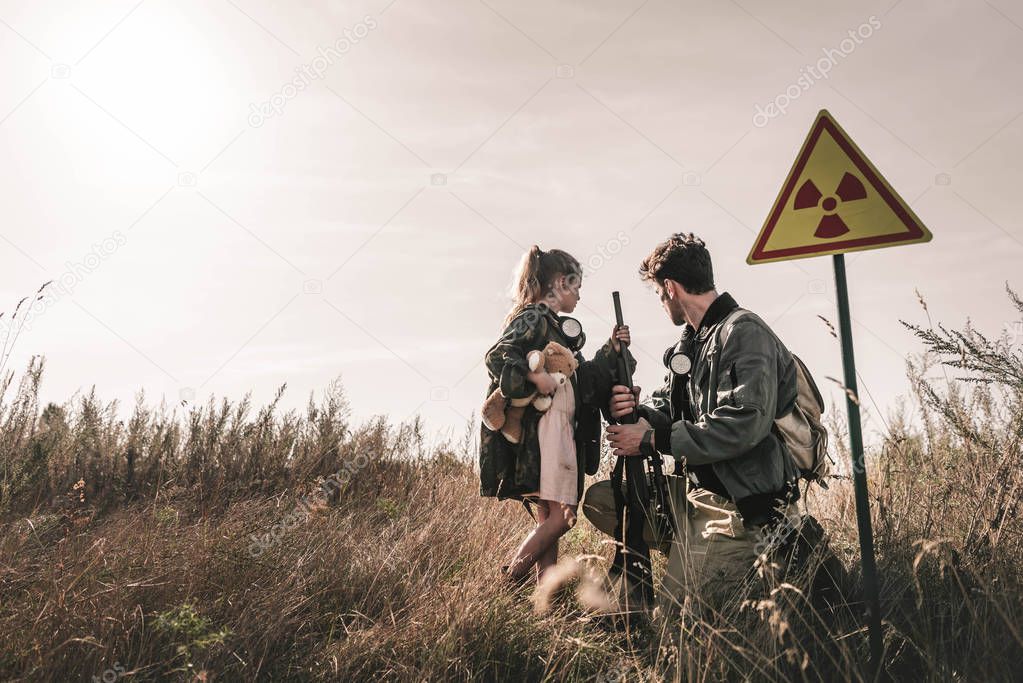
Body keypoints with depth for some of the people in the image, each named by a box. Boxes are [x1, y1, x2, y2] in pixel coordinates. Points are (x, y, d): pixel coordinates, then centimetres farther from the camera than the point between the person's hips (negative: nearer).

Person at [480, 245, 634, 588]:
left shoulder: (553, 325, 21)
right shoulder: (533, 318, -7)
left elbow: (581, 376, 23)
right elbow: (497, 356, -20)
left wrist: (611, 348, 14)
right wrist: (535, 377, -25)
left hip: (562, 429, 10)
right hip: (544, 428, -10)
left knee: (549, 517, 9)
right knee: (561, 515, -11)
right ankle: (509, 582, -2)